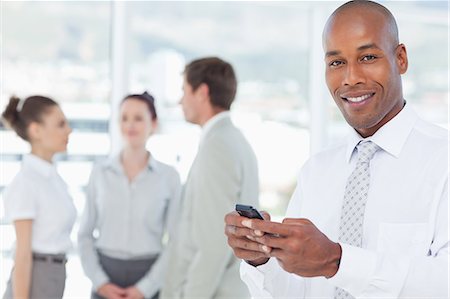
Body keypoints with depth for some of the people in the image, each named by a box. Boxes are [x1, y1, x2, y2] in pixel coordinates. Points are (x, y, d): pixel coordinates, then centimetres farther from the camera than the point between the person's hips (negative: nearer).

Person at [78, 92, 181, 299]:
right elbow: (85, 234, 7)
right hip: (106, 275, 2)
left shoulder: (169, 176, -1)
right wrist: (99, 282, -5)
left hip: (149, 277, -1)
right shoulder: (100, 173, 4)